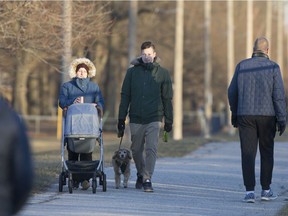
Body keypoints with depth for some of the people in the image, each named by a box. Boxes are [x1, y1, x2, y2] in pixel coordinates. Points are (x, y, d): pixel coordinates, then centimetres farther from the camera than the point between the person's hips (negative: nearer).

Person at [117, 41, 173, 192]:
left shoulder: (162, 73, 4)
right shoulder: (132, 72, 6)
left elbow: (167, 98, 8)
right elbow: (125, 96, 8)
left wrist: (169, 121, 6)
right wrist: (121, 119, 4)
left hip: (154, 119, -2)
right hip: (136, 119, 2)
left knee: (151, 149, -14)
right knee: (136, 150, 11)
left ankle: (147, 179, -12)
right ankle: (140, 175, 32)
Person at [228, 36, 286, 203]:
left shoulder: (242, 66, 4)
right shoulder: (273, 67, -3)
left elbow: (232, 92, 8)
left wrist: (234, 114, 20)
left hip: (245, 116, 1)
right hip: (267, 115, -1)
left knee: (248, 154, -1)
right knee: (267, 153, 13)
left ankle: (250, 191, -9)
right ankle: (266, 190, 16)